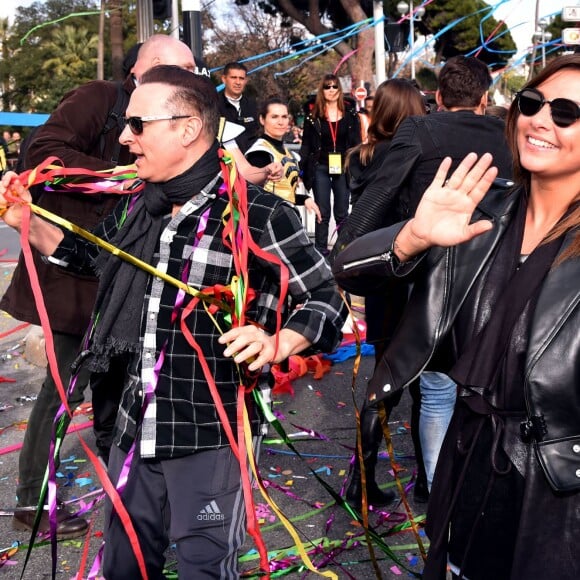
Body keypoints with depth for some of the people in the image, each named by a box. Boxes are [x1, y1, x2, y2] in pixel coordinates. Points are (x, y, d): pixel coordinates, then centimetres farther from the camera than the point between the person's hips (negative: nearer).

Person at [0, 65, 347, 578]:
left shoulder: (259, 215, -16)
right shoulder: (137, 206, 4)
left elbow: (327, 300, -9)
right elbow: (88, 256, 22)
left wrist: (276, 344, -26)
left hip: (213, 435, -6)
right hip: (137, 426, 7)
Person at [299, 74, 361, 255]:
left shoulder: (350, 115, 6)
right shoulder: (313, 117, 3)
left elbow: (356, 143, 6)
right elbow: (306, 145, 3)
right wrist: (299, 167, -9)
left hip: (343, 168, 1)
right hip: (321, 169, -1)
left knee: (342, 213, 5)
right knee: (323, 213, 1)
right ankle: (321, 250, 6)